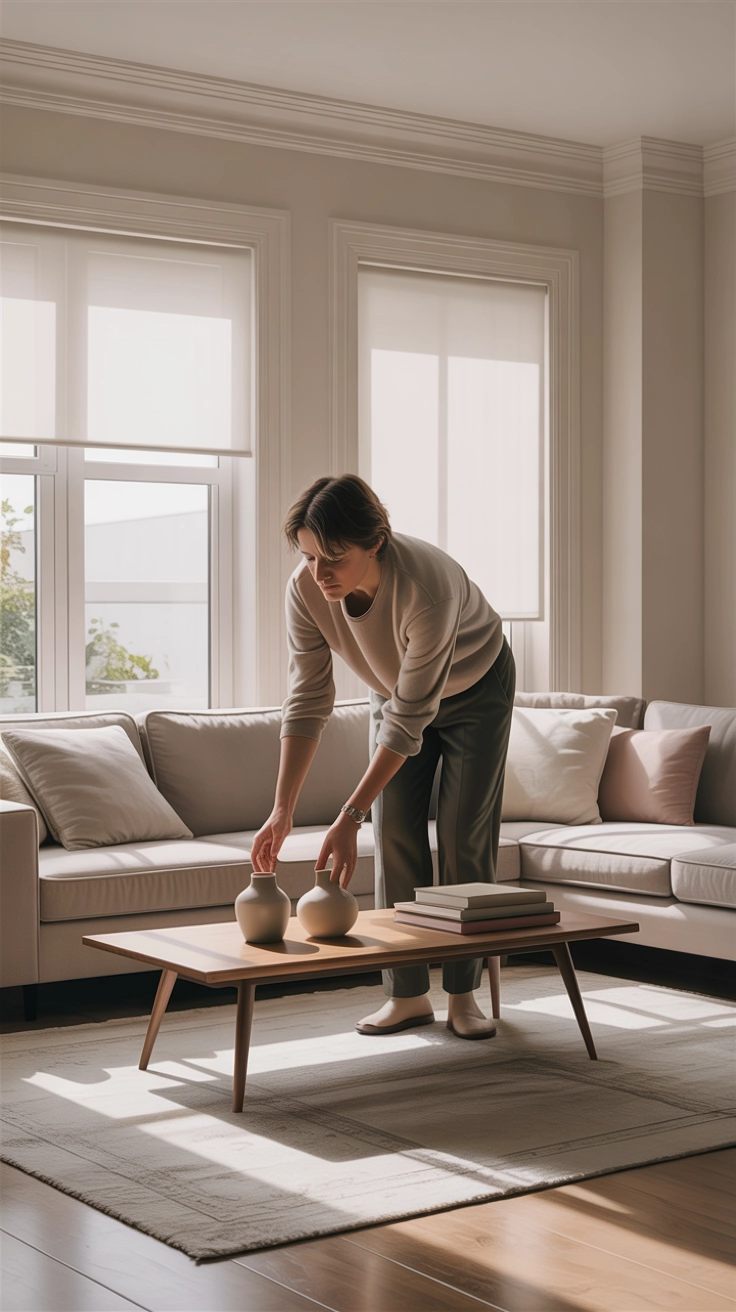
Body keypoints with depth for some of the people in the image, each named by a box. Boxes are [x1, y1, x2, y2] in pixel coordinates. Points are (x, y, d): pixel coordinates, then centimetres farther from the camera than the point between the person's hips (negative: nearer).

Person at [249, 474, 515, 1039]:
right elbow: (307, 702, -23)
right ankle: (408, 994, 4)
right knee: (394, 834, -3)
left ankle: (464, 993, 6)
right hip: (395, 691, 4)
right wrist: (282, 812, -30)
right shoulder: (306, 591, -29)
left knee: (465, 838, -5)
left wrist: (349, 817, -40)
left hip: (475, 688, -4)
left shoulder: (428, 587, -43)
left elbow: (409, 721, -38)